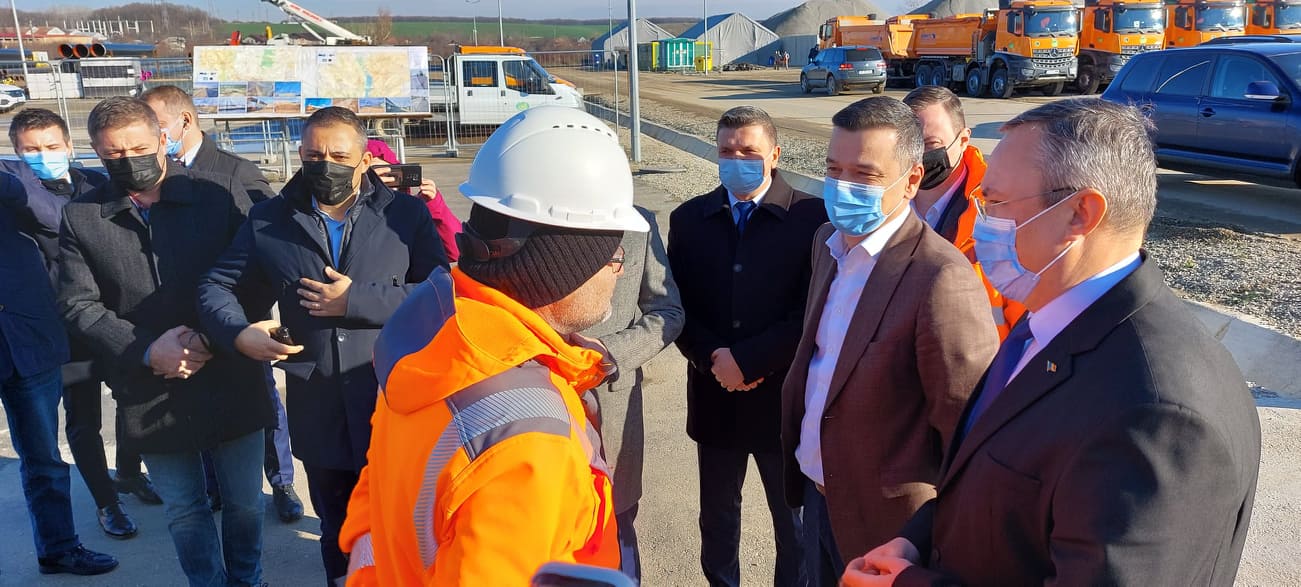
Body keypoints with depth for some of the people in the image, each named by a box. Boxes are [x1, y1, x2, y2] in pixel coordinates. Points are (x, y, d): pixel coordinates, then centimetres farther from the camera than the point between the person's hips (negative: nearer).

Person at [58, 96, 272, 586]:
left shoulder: (221, 192, -5)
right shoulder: (80, 217, 0)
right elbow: (79, 305, -2)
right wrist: (146, 351, -15)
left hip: (231, 381, -1)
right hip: (150, 394, 1)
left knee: (244, 502, 16)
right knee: (183, 512, 16)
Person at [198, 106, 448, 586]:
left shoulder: (405, 214, -4)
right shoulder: (269, 221, 5)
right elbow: (217, 287, 10)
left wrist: (357, 300, -18)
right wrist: (239, 333, -11)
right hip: (320, 417, 3)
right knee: (338, 535, 22)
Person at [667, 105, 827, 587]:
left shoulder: (811, 217, -10)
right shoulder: (689, 218, 2)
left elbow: (813, 313, -14)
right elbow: (677, 306, 2)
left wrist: (747, 360, -17)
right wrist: (713, 360, -13)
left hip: (784, 398, -3)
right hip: (715, 396, 3)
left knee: (794, 518, 15)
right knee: (717, 513, 20)